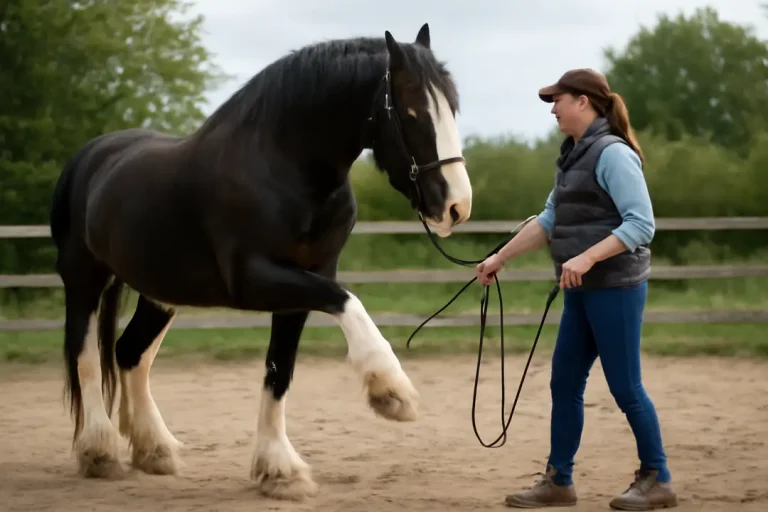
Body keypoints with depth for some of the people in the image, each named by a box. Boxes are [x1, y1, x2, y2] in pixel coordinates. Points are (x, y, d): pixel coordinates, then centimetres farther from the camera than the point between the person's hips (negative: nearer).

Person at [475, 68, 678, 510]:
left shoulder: (612, 154, -14)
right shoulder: (574, 156, 13)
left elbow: (642, 224, -21)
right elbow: (548, 222, 21)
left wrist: (587, 258, -28)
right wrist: (500, 259, 20)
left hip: (615, 288, -9)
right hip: (582, 291, 9)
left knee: (624, 386, -2)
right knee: (565, 383, 9)